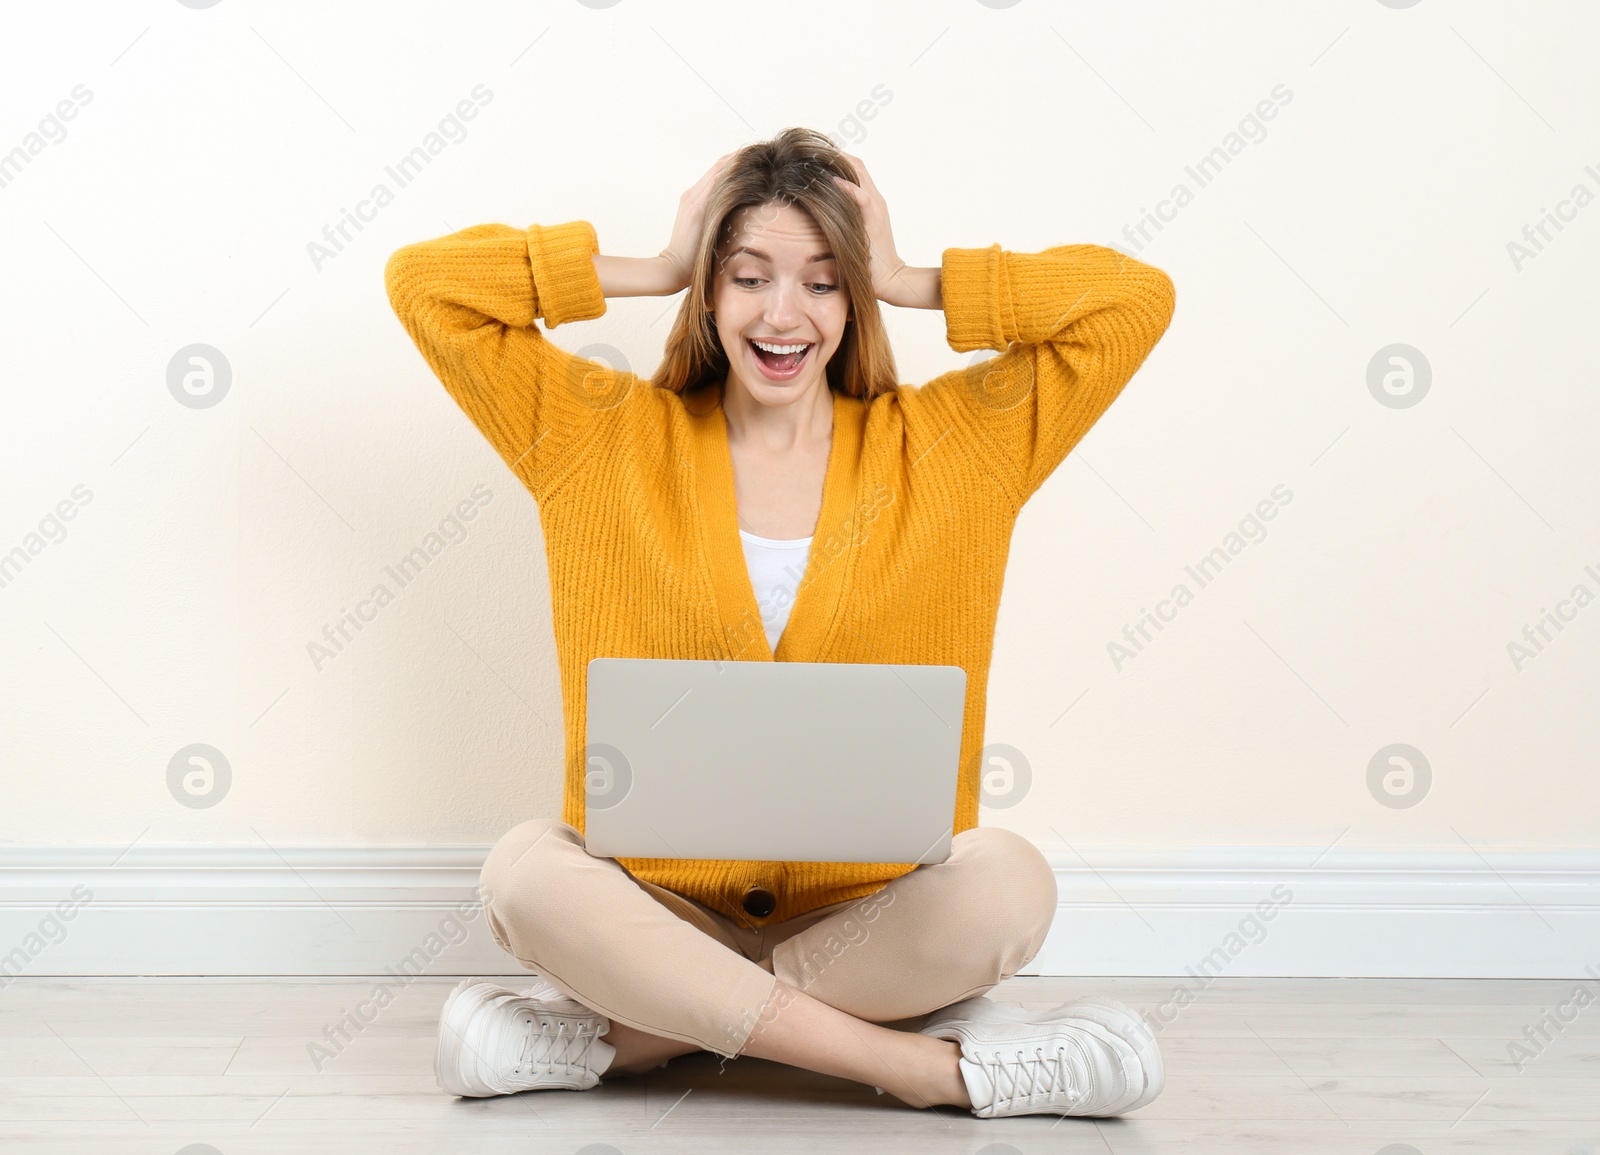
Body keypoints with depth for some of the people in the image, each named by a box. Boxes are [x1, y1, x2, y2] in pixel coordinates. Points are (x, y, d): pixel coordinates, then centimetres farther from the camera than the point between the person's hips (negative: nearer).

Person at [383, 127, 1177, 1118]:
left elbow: (1137, 299, 0)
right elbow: (426, 282, 1)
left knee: (1007, 880, -30)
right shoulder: (608, 438, 6)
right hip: (657, 908, 0)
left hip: (874, 912, 1)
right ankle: (928, 1064, -27)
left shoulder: (948, 446, 6)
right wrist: (655, 271, 3)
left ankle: (622, 1035, -20)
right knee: (526, 870, -31)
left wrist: (911, 283, 1)